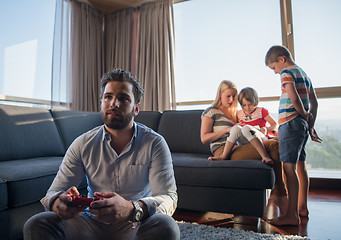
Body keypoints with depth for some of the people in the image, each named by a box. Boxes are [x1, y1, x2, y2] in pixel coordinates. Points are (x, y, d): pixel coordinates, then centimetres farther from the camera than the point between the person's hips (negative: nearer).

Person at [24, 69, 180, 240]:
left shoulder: (155, 143, -11)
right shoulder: (82, 144, -3)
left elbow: (168, 197, -19)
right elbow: (54, 192, -4)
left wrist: (132, 209, -41)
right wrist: (59, 203, -31)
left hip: (136, 225, -1)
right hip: (93, 224, 2)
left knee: (166, 226, -33)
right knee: (36, 224, -20)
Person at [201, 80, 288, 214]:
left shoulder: (235, 112, 29)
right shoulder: (211, 112, 8)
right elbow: (204, 138, -2)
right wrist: (228, 130, -8)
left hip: (237, 148, 7)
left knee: (274, 144, -16)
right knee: (270, 147, -23)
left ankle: (279, 194, -16)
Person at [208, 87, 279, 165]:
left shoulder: (261, 111, 7)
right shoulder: (240, 114, 17)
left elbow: (276, 125, 8)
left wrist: (266, 129, -11)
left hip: (262, 141, -3)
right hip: (246, 143, 3)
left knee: (246, 128, -34)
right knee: (236, 128, -27)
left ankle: (265, 156, -44)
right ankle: (224, 156, -32)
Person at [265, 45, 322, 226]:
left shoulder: (287, 72, -7)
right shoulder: (304, 74, 21)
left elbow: (293, 97, -21)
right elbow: (314, 102, 18)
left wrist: (304, 114, -5)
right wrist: (311, 125, 15)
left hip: (290, 123, -10)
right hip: (303, 125, 10)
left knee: (289, 167, -13)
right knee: (300, 166, 15)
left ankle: (292, 215, -13)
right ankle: (302, 208, 25)